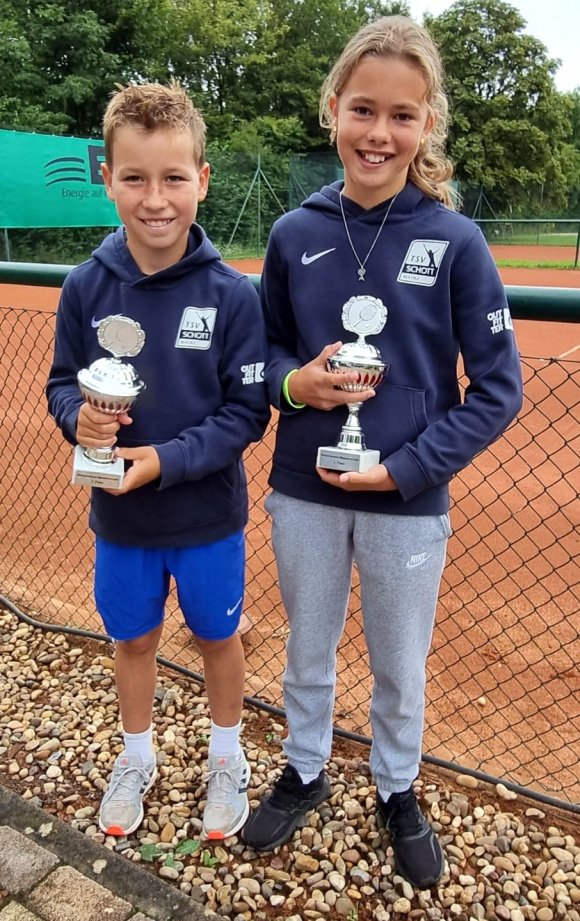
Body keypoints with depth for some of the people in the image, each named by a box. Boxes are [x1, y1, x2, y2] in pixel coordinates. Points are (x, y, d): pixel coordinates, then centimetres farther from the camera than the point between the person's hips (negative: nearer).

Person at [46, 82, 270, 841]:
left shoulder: (232, 293, -16)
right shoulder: (86, 287, -8)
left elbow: (248, 411, -14)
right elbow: (62, 382, 2)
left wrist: (168, 460, -25)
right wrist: (78, 416, -20)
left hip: (208, 514, -2)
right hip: (120, 515, 3)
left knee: (217, 635, 17)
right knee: (133, 638, 20)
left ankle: (227, 758, 44)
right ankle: (137, 757, 47)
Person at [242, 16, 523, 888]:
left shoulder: (455, 240, -10)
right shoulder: (294, 234, -3)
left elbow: (498, 386, -8)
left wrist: (406, 467, -17)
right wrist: (293, 383, -15)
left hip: (409, 503, -2)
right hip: (303, 494, 2)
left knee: (400, 667, 17)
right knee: (308, 651, 20)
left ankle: (397, 791, 44)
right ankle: (305, 771, 47)